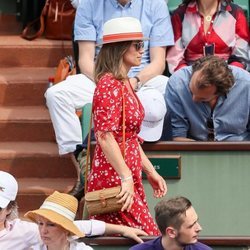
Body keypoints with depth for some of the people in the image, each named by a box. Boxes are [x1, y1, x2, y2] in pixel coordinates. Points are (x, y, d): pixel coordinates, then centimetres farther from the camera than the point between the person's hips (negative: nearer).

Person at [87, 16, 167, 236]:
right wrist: (126, 177, -25)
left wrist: (150, 171, 22)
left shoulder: (124, 84, 16)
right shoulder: (109, 85, -14)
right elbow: (105, 136, -22)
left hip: (129, 179, 9)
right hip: (114, 179, -9)